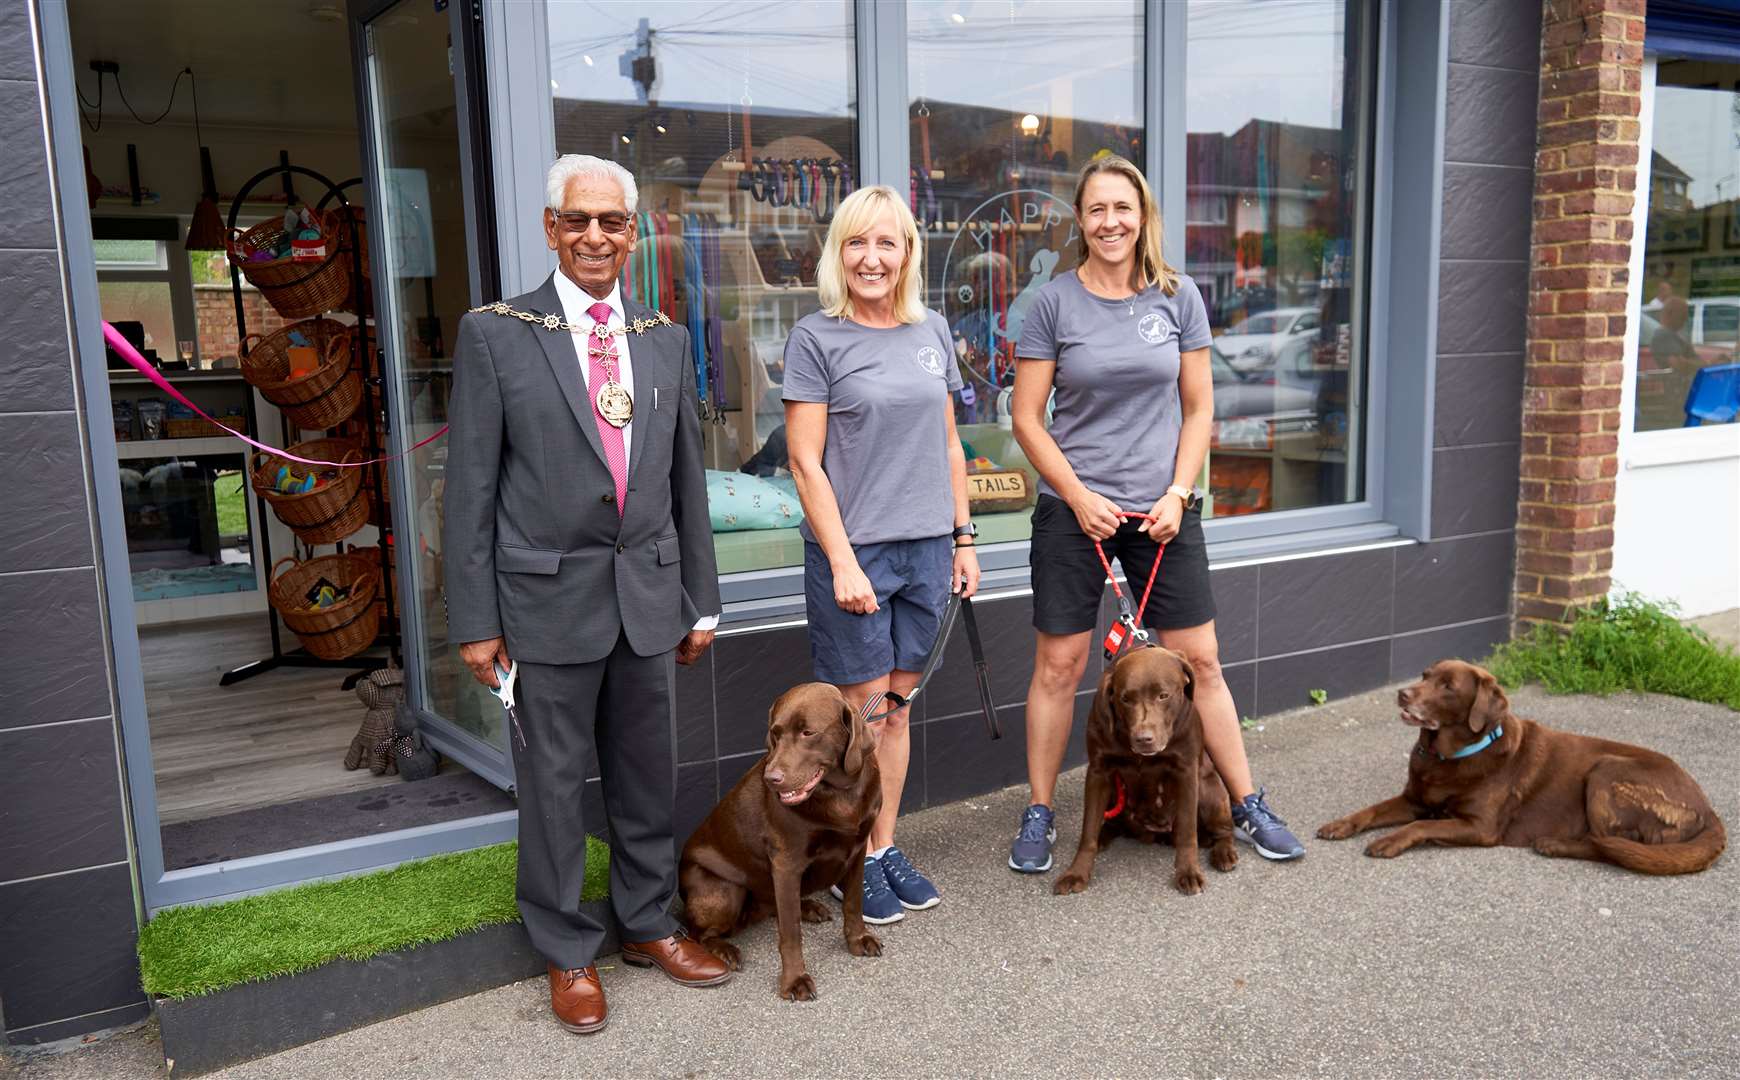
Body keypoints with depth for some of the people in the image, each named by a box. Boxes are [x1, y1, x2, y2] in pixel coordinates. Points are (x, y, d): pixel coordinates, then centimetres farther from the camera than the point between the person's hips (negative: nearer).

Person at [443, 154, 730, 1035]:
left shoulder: (665, 340, 8)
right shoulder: (495, 334, -4)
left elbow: (687, 478, 11)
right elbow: (470, 486, -5)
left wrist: (700, 598, 11)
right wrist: (474, 619, -7)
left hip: (647, 594, 4)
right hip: (548, 597, -3)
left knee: (648, 774, 15)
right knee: (552, 782, 9)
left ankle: (647, 924, 34)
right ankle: (567, 952, 27)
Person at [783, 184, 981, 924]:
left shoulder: (932, 331, 9)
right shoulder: (817, 338, -6)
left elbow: (947, 446, 14)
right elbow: (805, 461, -9)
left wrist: (962, 539, 11)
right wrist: (843, 561, -14)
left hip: (926, 548, 5)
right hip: (852, 550, -5)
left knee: (898, 705, 12)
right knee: (861, 713, 3)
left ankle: (884, 848, 25)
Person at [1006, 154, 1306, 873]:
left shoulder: (1178, 296, 3)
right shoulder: (1054, 301, -3)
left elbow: (1198, 408, 6)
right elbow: (1026, 417, -2)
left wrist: (1178, 494, -6)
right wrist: (1079, 497, -10)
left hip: (1162, 509, 2)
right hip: (1073, 510, -1)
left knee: (1199, 659, 7)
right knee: (1059, 664, 3)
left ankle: (1247, 806, 23)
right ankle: (1039, 814, 18)